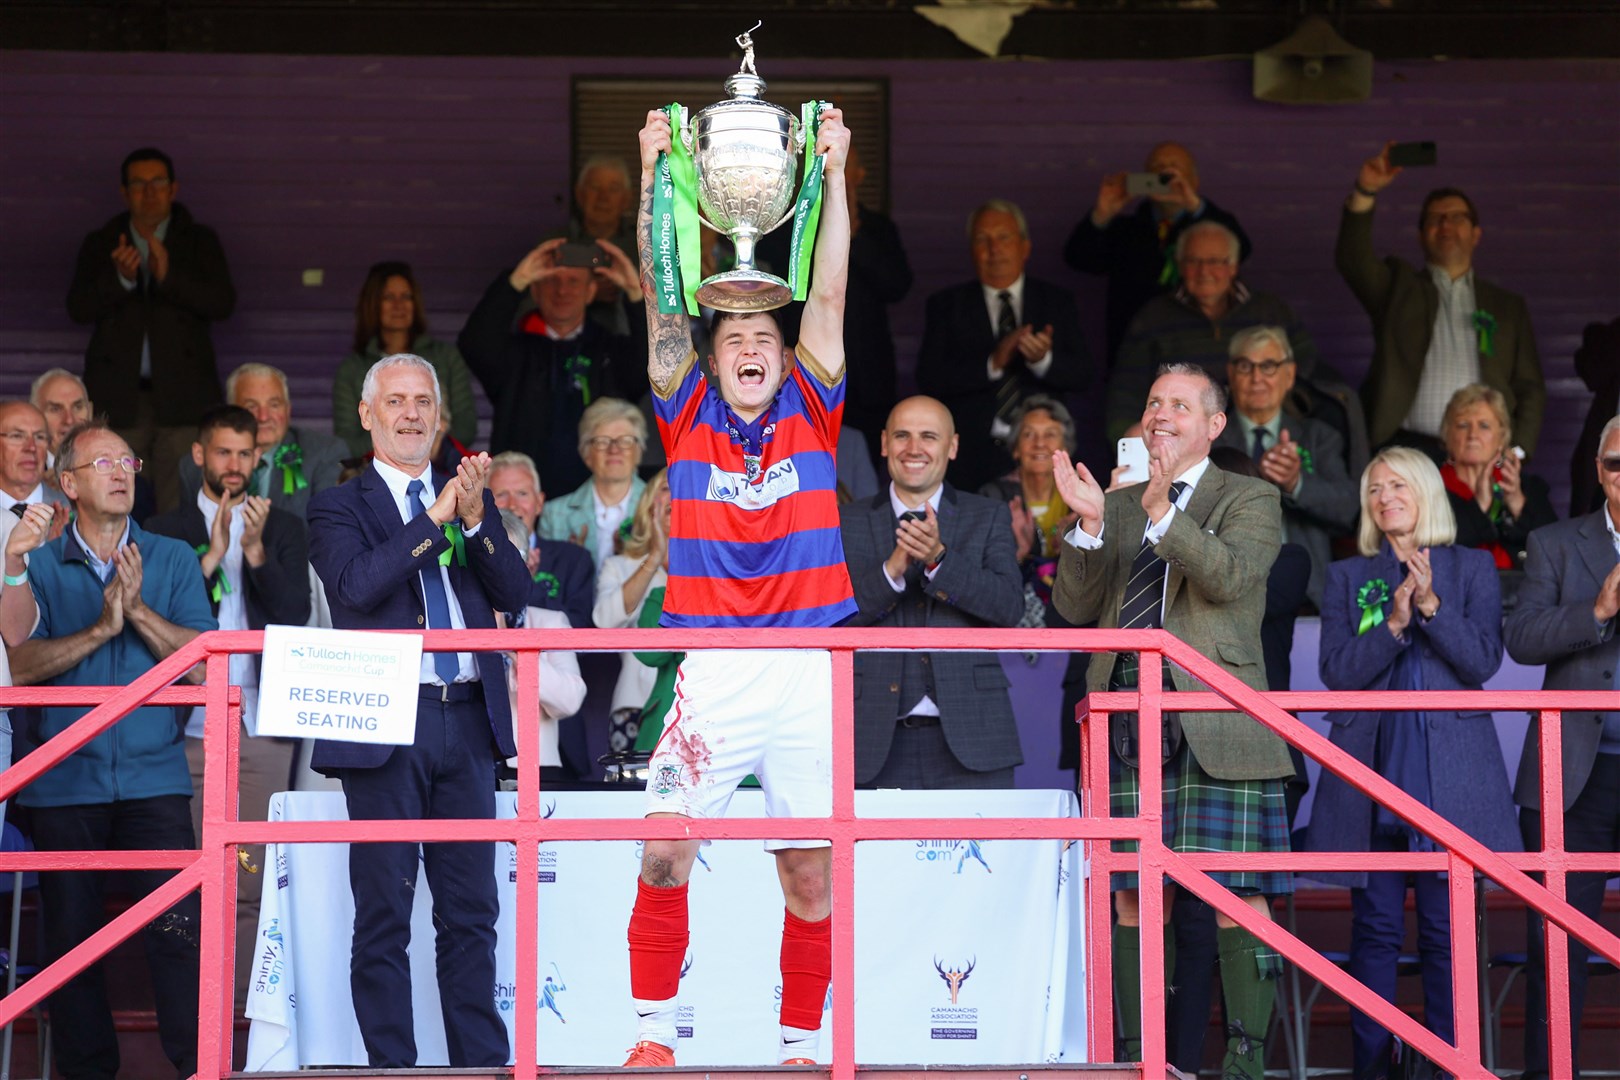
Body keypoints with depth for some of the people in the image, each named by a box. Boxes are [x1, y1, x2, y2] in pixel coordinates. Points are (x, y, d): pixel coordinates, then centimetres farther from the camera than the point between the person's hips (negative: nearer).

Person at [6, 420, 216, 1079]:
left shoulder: (172, 560, 10)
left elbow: (202, 663, 0)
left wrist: (138, 610, -11)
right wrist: (100, 629, -13)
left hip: (153, 777, -1)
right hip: (64, 782, 1)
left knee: (180, 927, -12)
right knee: (72, 939, 4)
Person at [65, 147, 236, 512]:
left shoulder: (200, 241, 11)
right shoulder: (100, 244, 13)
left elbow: (223, 303, -2)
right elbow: (78, 309, 1)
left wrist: (168, 275, -16)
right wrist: (119, 278, -16)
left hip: (181, 397, -1)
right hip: (118, 396, 1)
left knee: (179, 508, -8)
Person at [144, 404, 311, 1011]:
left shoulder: (283, 529, 13)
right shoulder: (168, 530, 10)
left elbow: (296, 613, 1)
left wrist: (256, 550, -12)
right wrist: (212, 555, -10)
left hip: (261, 729, 0)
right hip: (188, 729, 0)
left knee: (251, 880, -3)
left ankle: (243, 1006, 0)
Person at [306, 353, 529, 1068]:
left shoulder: (470, 499, 16)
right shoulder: (338, 508, 5)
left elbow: (515, 594, 6)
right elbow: (358, 586, -13)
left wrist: (475, 519, -9)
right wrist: (435, 518, -16)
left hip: (468, 721, 4)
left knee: (471, 913, 7)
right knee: (384, 915, 0)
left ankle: (483, 1064, 11)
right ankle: (391, 1067, 5)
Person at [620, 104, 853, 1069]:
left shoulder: (811, 412, 10)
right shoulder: (689, 416, 9)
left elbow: (830, 294, 4)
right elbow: (662, 300, 4)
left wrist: (834, 174, 0)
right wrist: (655, 176, -1)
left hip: (810, 667, 1)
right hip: (712, 665, 0)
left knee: (812, 872, 3)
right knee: (664, 854, -7)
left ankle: (802, 1045, 15)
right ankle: (655, 1033, 7)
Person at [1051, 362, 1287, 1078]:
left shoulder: (1250, 500, 7)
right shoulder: (1116, 507, 19)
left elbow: (1229, 576, -13)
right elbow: (1075, 608, 10)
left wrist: (1164, 514, -25)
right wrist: (1090, 525, -5)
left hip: (1214, 723, -4)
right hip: (1129, 720, 4)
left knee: (1236, 893, -7)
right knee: (1133, 897, 4)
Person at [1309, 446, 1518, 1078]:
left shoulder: (1471, 569, 8)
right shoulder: (1347, 577, 11)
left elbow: (1483, 660, -2)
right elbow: (1337, 672, 1)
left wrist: (1431, 605, -14)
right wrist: (1394, 623, -13)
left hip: (1448, 775, -1)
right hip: (1371, 770, 1)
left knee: (1446, 930, -1)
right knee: (1375, 928, 2)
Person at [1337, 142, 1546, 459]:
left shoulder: (1508, 307, 20)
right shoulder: (1397, 287, 16)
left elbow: (1531, 389, 16)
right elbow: (1352, 260, -3)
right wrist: (1365, 192, -17)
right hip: (1407, 448, -1)